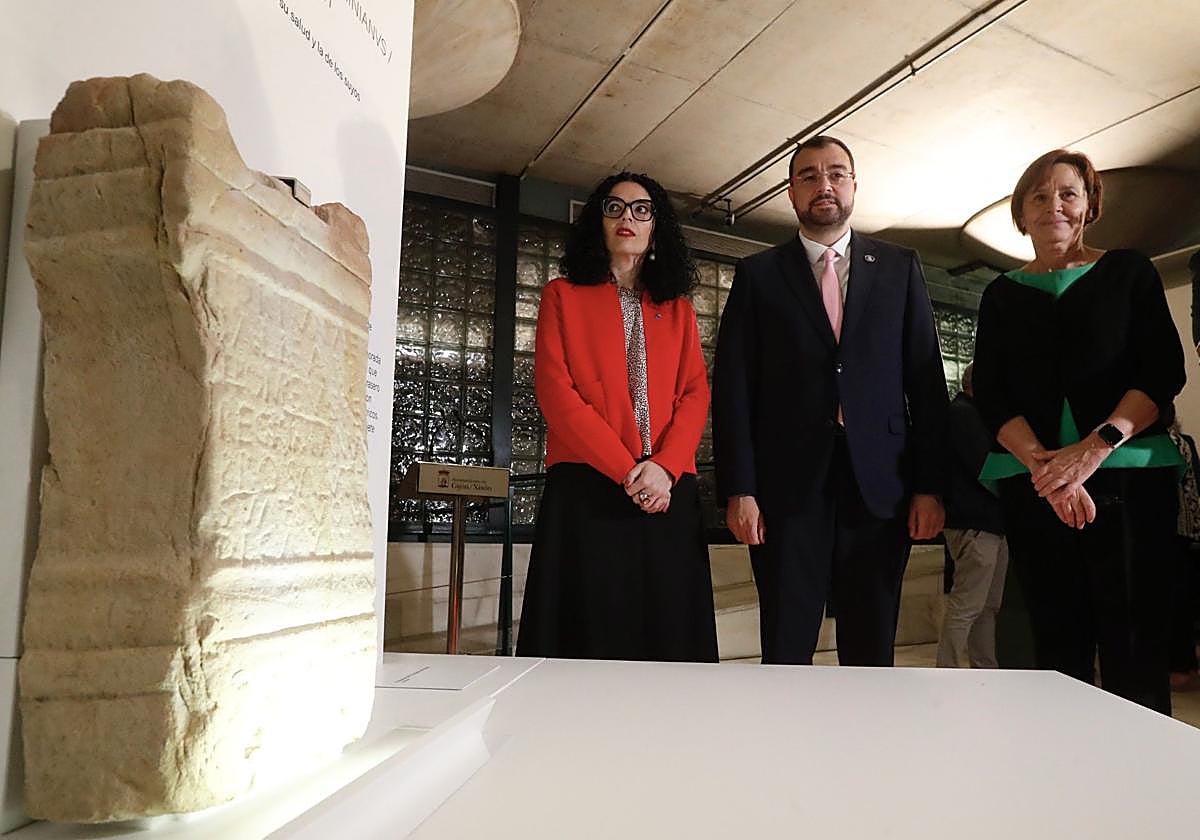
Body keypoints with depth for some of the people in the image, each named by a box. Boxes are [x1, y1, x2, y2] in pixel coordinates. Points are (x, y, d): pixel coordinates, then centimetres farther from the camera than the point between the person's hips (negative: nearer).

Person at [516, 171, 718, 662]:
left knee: (667, 633, 5)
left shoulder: (678, 308, 18)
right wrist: (626, 470, -12)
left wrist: (665, 466, -12)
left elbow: (695, 395, 7)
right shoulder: (563, 295, 10)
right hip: (586, 491, -2)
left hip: (668, 494, 3)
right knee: (590, 633, 0)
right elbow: (555, 391, -3)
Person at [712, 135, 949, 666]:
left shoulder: (900, 268, 13)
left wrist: (929, 485, 1)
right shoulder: (757, 275, 8)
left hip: (880, 486, 2)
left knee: (871, 652, 9)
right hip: (788, 488, -1)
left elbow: (926, 380, 9)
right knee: (786, 651, 4)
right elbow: (732, 388, 1)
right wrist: (738, 490, -7)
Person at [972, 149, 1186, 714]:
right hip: (1034, 485, 1)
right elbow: (989, 396, 4)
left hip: (1129, 473, -1)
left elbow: (1165, 370, 0)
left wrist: (1096, 445, -16)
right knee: (1058, 640, 3)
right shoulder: (1001, 296, 14)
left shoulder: (1130, 273, 11)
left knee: (1134, 643, -4)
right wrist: (1042, 463, -13)